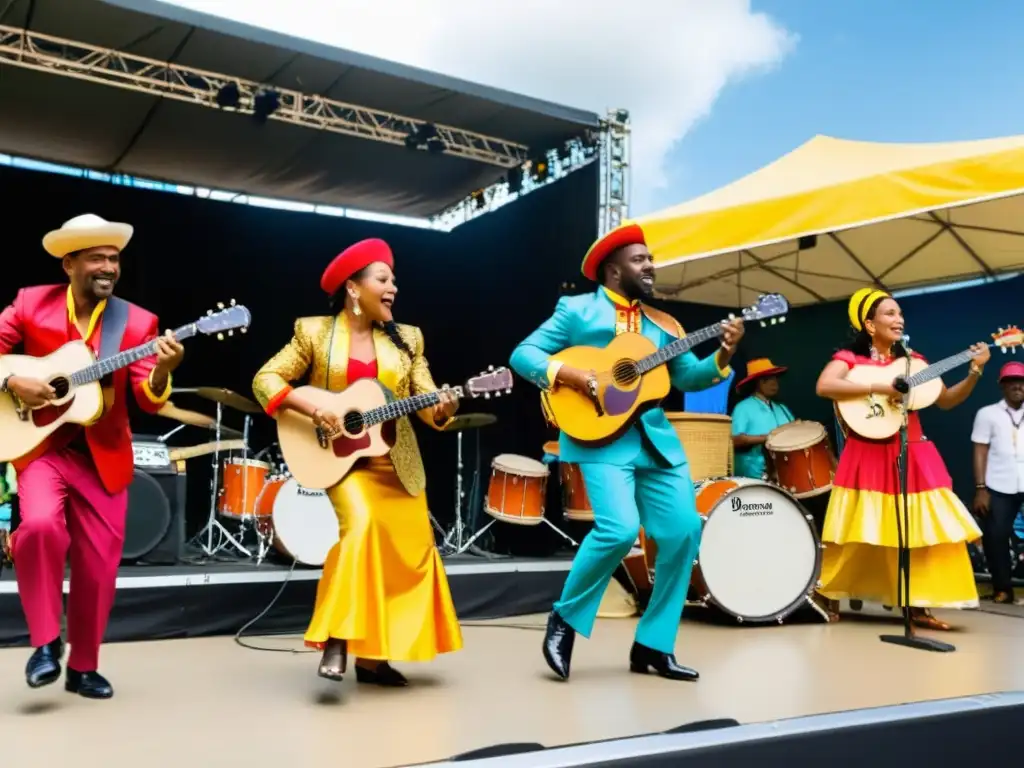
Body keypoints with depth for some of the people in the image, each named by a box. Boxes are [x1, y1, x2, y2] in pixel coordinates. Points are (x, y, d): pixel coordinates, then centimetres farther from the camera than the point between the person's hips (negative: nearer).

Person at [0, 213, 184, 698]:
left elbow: (149, 401, -10)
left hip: (104, 457, 1)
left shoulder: (137, 322, -4)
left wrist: (162, 371, -31)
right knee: (40, 525, -27)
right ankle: (46, 643, -6)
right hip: (42, 445, -1)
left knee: (99, 564, 4)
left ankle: (83, 667, 24)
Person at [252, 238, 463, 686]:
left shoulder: (406, 339, 7)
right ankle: (337, 639, -19)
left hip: (397, 464, 5)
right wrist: (312, 411, -18)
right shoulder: (315, 332, -2)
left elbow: (426, 402, 2)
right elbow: (266, 379, -3)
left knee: (412, 551, 4)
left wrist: (442, 411, -21)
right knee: (361, 523, -31)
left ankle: (373, 657, 19)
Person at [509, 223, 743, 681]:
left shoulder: (662, 323, 17)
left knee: (683, 532, -1)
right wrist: (564, 373, -18)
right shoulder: (577, 309, 4)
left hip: (656, 437, 6)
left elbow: (687, 377, 11)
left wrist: (722, 357, -6)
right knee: (619, 529, -22)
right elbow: (523, 354, -1)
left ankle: (653, 645, 14)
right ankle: (565, 618, 4)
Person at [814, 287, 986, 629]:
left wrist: (974, 372, -4)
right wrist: (879, 387, -25)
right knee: (859, 532, -1)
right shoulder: (850, 357, -5)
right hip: (869, 456, -5)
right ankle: (831, 599, 14)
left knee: (921, 530, 1)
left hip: (912, 456, 5)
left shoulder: (912, 361, 11)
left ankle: (918, 606, 12)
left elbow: (946, 400, 11)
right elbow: (824, 386, -24)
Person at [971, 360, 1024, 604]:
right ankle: (1002, 589, 14)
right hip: (998, 487, 0)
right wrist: (980, 488, -3)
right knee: (996, 537, 0)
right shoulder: (988, 414, 9)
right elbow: (980, 453, 5)